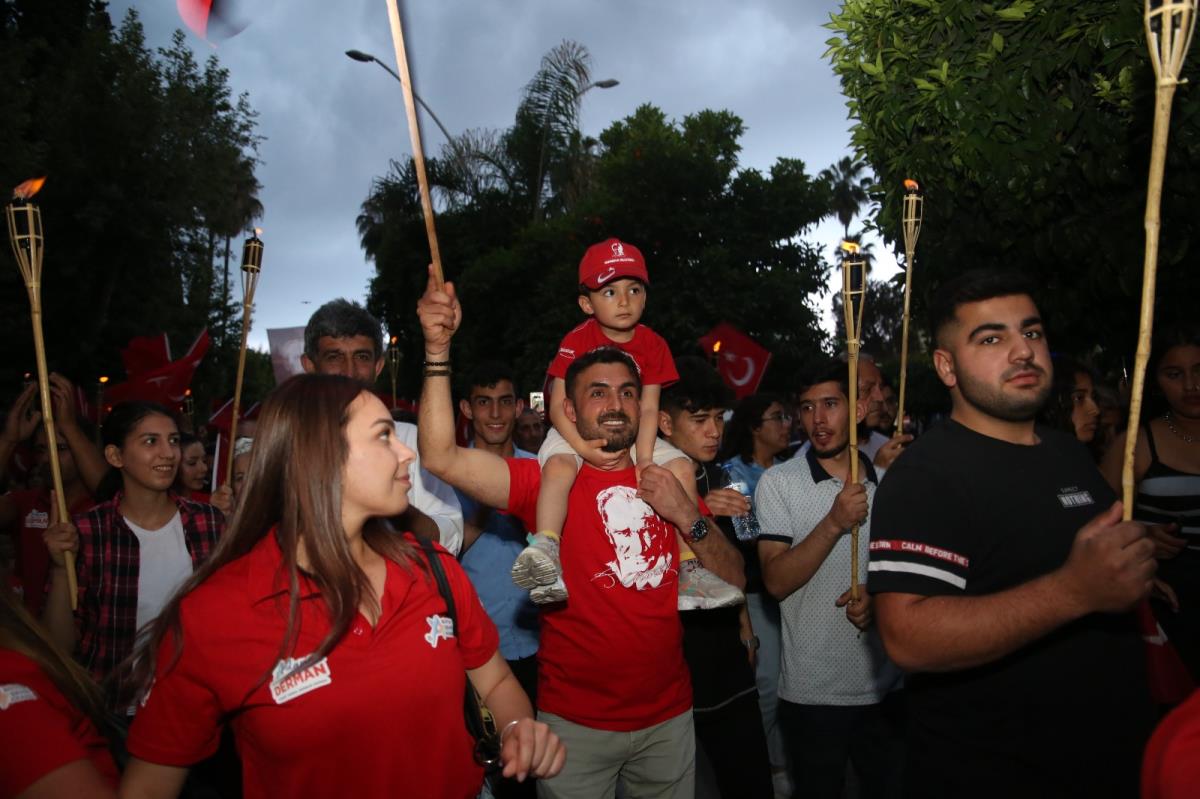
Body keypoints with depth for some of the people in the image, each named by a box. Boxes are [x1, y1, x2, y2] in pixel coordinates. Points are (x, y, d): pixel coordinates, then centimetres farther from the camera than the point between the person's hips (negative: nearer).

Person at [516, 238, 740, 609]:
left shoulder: (652, 344, -3)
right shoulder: (576, 341, -12)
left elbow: (648, 409, -6)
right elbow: (557, 405, -14)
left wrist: (644, 458, -21)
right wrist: (584, 448, -30)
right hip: (576, 433, -3)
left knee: (681, 466, -14)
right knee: (558, 464, -36)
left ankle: (689, 569, -9)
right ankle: (544, 549, -42)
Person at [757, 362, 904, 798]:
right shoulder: (778, 482, -7)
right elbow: (776, 581, -14)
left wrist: (878, 595, -9)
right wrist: (835, 522, -24)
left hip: (887, 686, 3)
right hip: (811, 694, -3)